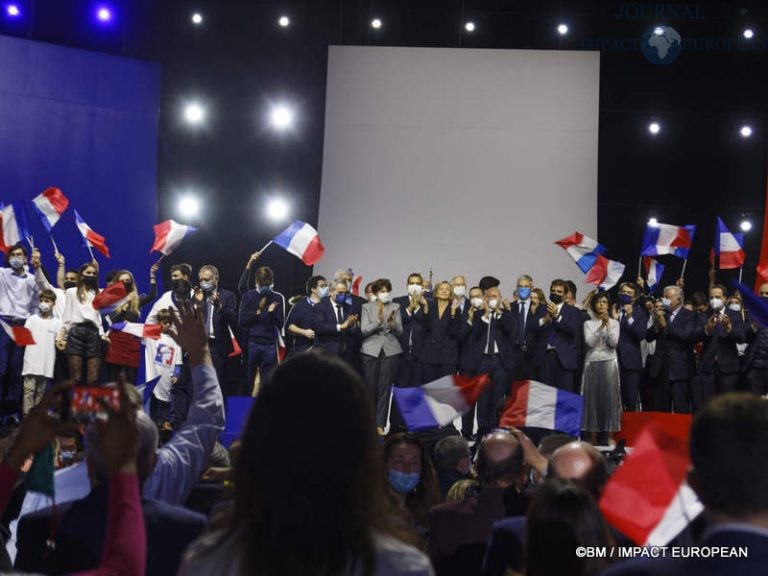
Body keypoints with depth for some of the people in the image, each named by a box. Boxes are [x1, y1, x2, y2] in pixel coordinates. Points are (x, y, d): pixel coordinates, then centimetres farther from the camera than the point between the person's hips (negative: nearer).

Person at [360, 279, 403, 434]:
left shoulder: (395, 307, 10)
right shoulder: (367, 307, 6)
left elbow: (399, 332, 5)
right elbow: (363, 330, -3)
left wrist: (393, 324, -16)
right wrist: (378, 323, -19)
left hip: (390, 350, 1)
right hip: (371, 350, -1)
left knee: (385, 388, -2)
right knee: (370, 387, 1)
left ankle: (380, 424, 1)